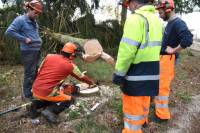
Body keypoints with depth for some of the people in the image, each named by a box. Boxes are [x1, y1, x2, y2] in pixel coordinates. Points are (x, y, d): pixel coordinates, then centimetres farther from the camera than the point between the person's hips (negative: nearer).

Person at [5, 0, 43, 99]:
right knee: (30, 73, -4)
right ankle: (28, 94, 9)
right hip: (28, 51, -9)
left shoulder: (34, 21, 13)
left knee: (35, 72, 18)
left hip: (37, 50, 9)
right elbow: (9, 31, -18)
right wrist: (24, 39, -18)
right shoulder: (20, 20, -11)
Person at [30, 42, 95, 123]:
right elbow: (82, 77, 14)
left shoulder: (49, 56, 6)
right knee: (70, 99, 11)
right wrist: (91, 82, 33)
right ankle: (50, 110, -10)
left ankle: (37, 104, 10)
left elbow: (38, 72, 10)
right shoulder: (70, 65, -1)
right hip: (47, 93, -6)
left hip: (35, 91, 6)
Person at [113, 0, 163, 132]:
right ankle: (142, 122, 49)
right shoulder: (157, 20, 10)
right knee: (143, 101, 28)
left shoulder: (135, 19, -17)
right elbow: (154, 46, 9)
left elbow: (127, 51, -23)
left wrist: (118, 74, -15)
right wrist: (150, 67, 14)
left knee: (133, 108, 7)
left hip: (137, 74, -9)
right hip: (152, 72, 9)